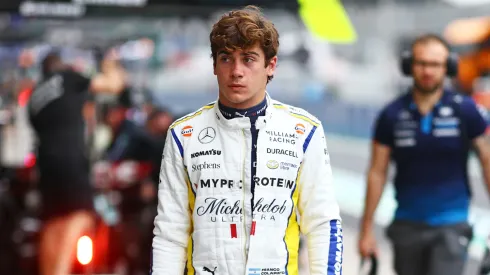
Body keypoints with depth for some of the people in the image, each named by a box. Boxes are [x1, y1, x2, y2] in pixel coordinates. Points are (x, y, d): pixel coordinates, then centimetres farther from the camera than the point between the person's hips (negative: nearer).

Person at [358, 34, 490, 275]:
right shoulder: (392, 115, -1)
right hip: (407, 225, 2)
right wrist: (367, 230, 3)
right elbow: (377, 173, 3)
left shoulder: (464, 110, -5)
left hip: (450, 225, -2)